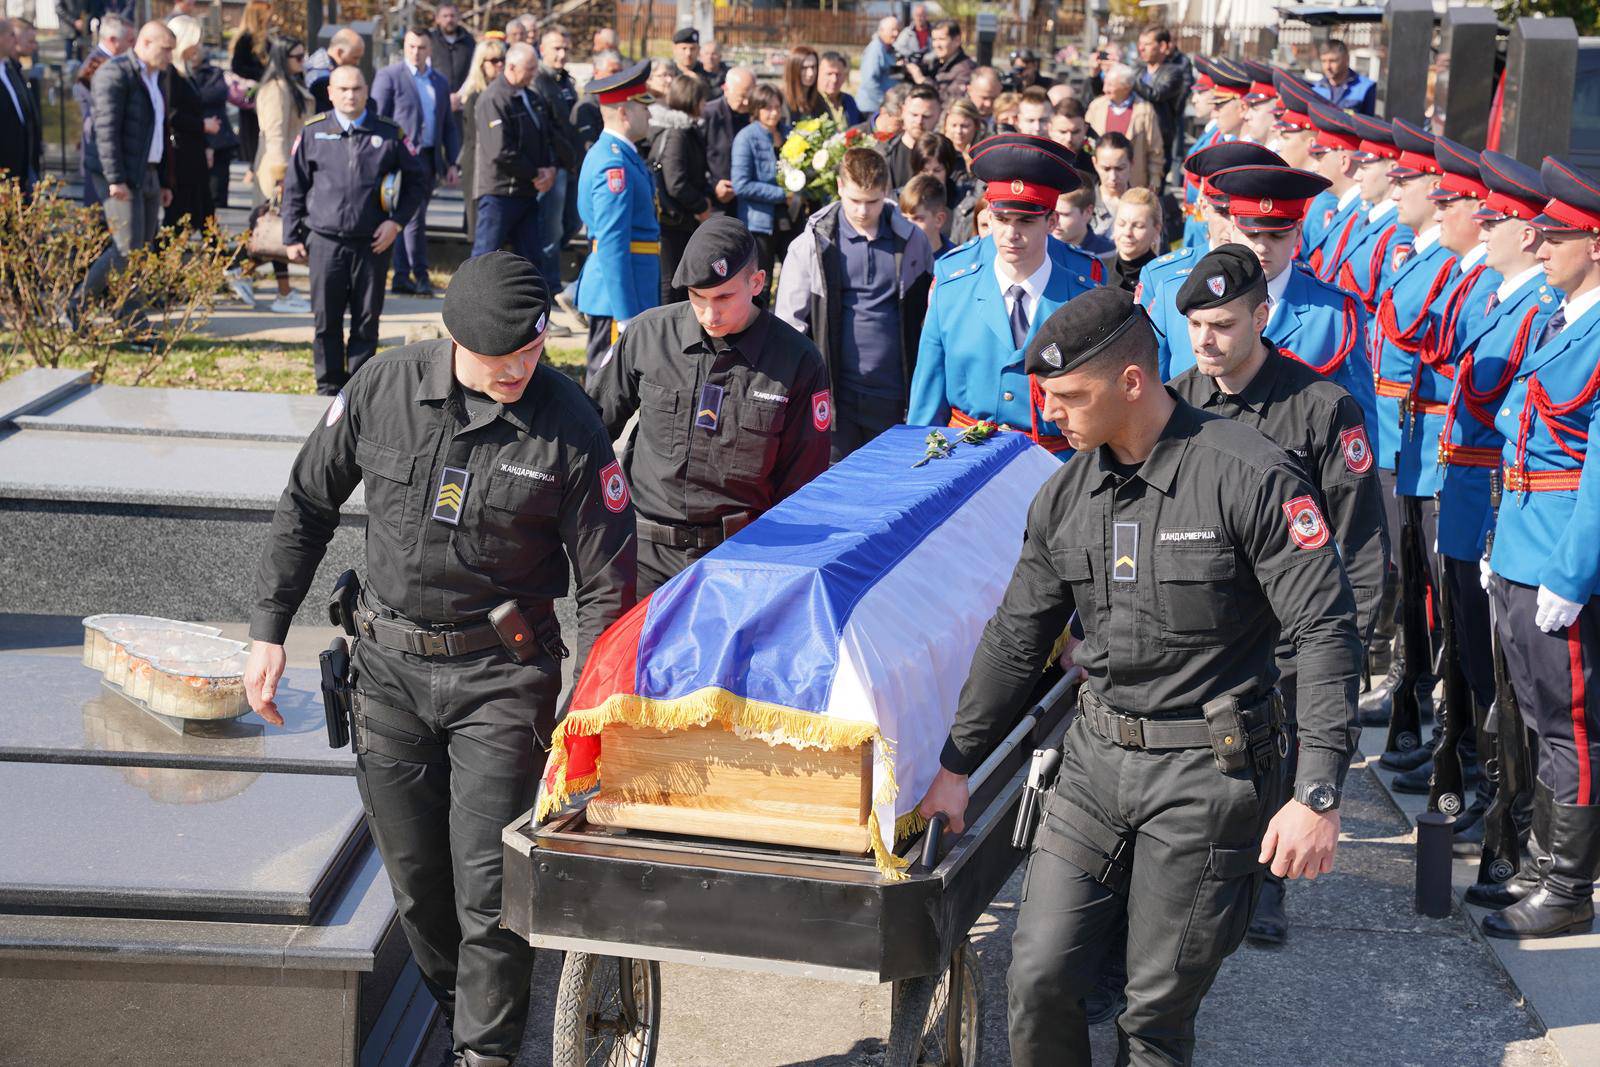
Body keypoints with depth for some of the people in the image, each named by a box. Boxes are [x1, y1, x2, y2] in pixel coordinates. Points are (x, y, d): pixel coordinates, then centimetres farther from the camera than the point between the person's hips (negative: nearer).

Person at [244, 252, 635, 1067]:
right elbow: (307, 505, 8)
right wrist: (268, 631, 6)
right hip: (388, 666, 3)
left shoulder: (568, 427, -12)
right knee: (415, 883, 12)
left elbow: (606, 584, -7)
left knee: (488, 886, -7)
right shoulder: (383, 389, -6)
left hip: (502, 677, -3)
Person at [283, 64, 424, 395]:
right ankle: (330, 387, 13)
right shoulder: (313, 133, 5)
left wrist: (397, 221, -2)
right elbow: (294, 189, 9)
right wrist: (293, 238, 6)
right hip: (325, 242, 0)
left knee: (367, 321, 5)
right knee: (327, 321, 3)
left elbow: (415, 182, 11)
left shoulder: (389, 134, 5)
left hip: (373, 244, 0)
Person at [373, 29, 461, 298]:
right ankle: (420, 275, -2)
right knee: (414, 218, -9)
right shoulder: (388, 76, -1)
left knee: (412, 219, 9)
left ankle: (401, 278, 13)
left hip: (430, 160, 6)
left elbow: (448, 126, 19)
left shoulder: (441, 82, 16)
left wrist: (451, 163, 11)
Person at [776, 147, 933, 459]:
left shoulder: (912, 242, 4)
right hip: (833, 395, -2)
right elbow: (790, 323, 1)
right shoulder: (812, 245, -2)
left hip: (892, 397, 2)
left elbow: (930, 316, 13)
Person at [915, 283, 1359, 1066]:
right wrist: (956, 766, 18)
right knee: (1039, 977, 0)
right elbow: (1015, 641, 17)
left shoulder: (1248, 476, -13)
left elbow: (1325, 633, -14)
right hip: (1096, 759, 5)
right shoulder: (1064, 497, 6)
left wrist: (1317, 795, -20)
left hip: (1207, 772, -5)